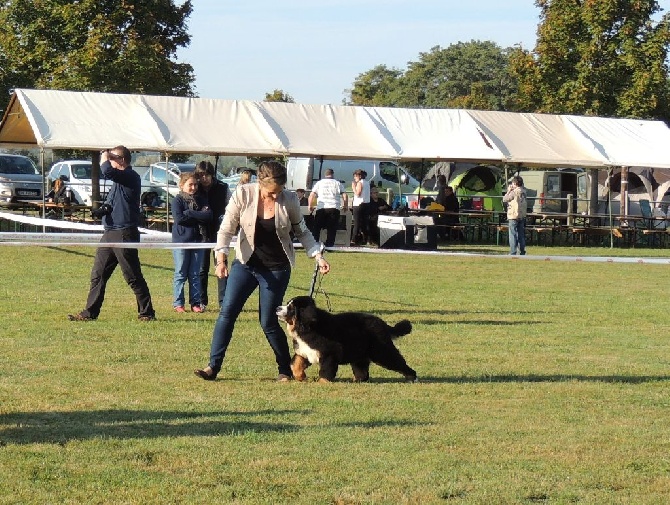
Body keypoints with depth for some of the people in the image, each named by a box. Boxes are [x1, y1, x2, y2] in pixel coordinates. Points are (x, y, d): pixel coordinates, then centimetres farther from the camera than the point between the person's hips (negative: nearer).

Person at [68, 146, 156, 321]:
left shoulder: (131, 177, -14)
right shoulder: (119, 178, 18)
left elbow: (107, 171, -30)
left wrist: (105, 158, -9)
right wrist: (105, 208, 7)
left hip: (124, 234, -10)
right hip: (110, 233, 10)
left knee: (134, 278, -3)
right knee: (98, 275, 7)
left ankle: (147, 313, 5)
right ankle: (90, 312, 9)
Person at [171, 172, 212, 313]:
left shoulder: (201, 199, 8)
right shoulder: (177, 200, -3)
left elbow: (209, 216, -6)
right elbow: (178, 218, -17)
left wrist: (189, 213, -11)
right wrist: (199, 217, -10)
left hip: (198, 240, 3)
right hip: (181, 241, -3)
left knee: (195, 275, 7)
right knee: (180, 274, 1)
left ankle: (195, 303, 11)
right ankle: (178, 303, 6)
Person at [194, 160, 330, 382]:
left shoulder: (289, 200, -10)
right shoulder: (243, 194, -12)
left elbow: (302, 232, 5)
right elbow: (226, 228, -11)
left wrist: (318, 256, -5)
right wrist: (221, 258, -23)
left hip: (276, 269, -1)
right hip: (245, 264, 1)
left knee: (268, 322, -2)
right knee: (227, 312, -6)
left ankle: (285, 370, 14)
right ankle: (213, 367, -1)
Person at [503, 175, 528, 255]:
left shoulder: (514, 192, -15)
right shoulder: (523, 191, 7)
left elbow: (504, 199, -7)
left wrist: (508, 191, 5)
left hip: (513, 216, -7)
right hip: (522, 216, 7)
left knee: (513, 235, -3)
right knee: (521, 235, 12)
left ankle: (513, 252, -4)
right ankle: (522, 251, 14)